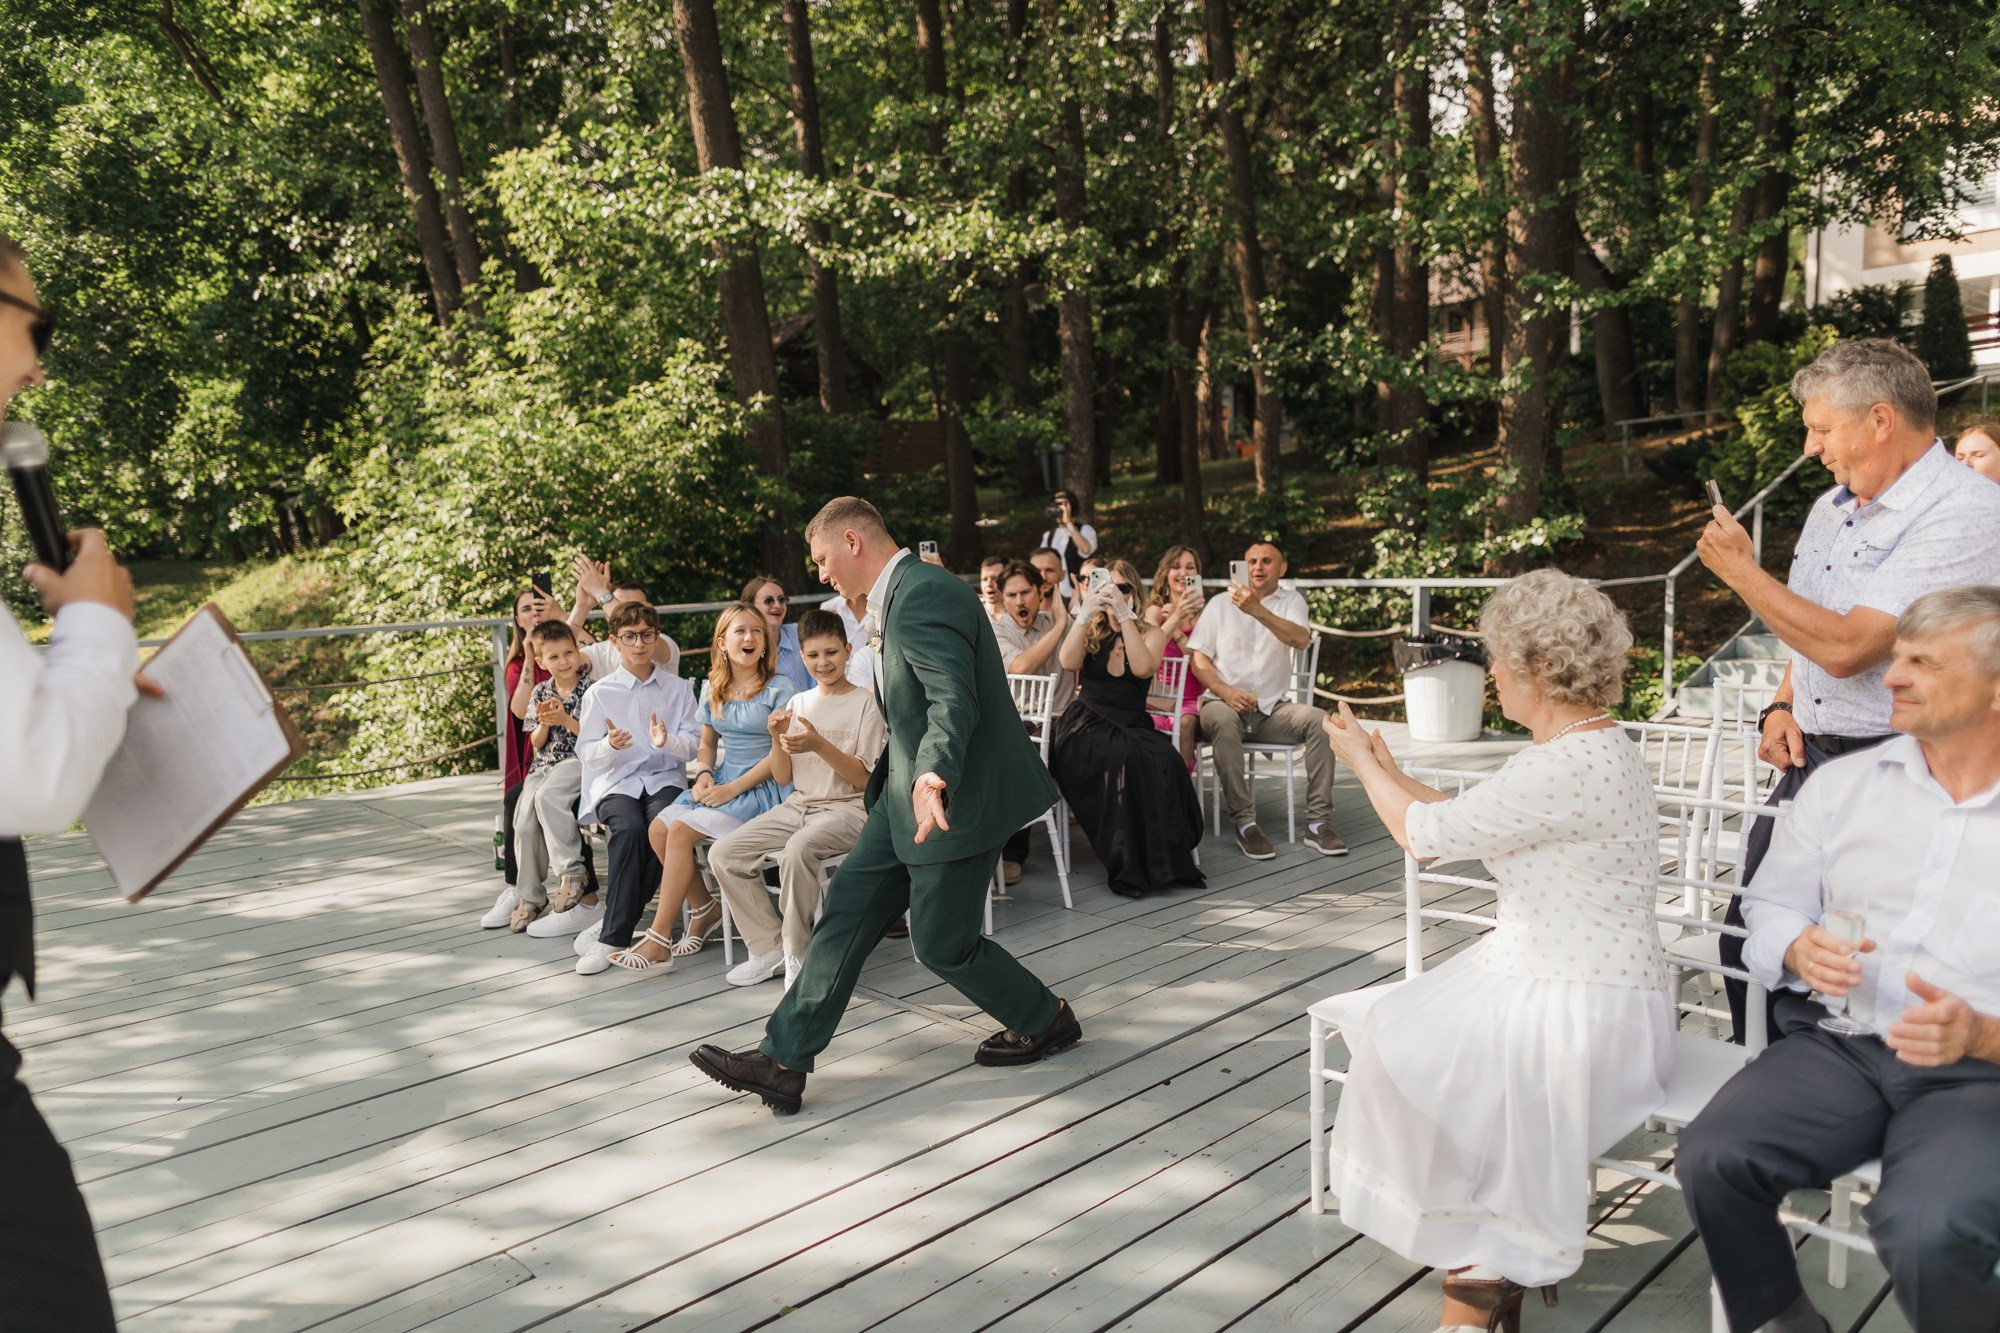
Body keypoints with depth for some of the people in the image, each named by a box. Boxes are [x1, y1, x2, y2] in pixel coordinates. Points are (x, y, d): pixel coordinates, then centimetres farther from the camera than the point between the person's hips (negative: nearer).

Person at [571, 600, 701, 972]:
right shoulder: (599, 693, 11)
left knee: (662, 825, -34)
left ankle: (611, 933, -26)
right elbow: (587, 754, 5)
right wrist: (610, 745, -18)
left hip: (665, 779, 1)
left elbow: (694, 743, 6)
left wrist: (667, 741, -16)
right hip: (616, 783, 0)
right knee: (630, 828, -35)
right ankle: (615, 930, -27)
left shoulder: (678, 688, 15)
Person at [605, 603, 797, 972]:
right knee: (658, 828, -17)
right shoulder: (712, 689, 13)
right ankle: (706, 907, 3)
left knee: (681, 831, -24)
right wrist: (703, 773, -2)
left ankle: (659, 940, -18)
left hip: (762, 786, -6)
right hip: (722, 779, 6)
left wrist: (732, 789, -16)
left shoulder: (778, 689, -5)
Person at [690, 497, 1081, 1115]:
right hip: (909, 792, 11)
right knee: (849, 904, 6)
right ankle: (783, 1060, 9)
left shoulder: (926, 595, -20)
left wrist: (933, 775, -48)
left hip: (954, 798, -11)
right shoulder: (900, 596, 14)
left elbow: (954, 699, -32)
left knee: (942, 942, 0)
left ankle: (1045, 1021, 25)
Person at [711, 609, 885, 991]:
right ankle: (768, 948, 1)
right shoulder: (798, 703, 11)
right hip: (798, 805, 6)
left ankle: (797, 955, -15)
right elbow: (783, 778, 11)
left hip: (847, 808, -6)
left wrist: (820, 745, -22)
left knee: (798, 850, -36)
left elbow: (866, 779, -10)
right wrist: (778, 740, -9)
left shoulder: (865, 703, -4)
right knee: (723, 853, -11)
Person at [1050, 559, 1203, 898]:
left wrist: (1125, 615, -13)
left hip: (1132, 724, 1)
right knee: (1124, 756, -36)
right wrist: (1085, 613, -14)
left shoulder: (1152, 634, 14)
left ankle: (1159, 860, -22)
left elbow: (1142, 668, -10)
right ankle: (1128, 867, -29)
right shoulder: (1090, 630, 17)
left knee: (1165, 759, -34)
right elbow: (1068, 663, -5)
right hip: (1087, 722, -1)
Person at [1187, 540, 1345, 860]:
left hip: (1274, 708, 2)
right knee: (1222, 721, -36)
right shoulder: (1219, 604, 11)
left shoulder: (1291, 601, 11)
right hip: (1225, 703, -1)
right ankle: (1245, 824, -34)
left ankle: (1318, 823, -22)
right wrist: (1226, 692, -15)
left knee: (1320, 720, -26)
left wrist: (1257, 610, -27)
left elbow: (1300, 639, -12)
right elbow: (1197, 657, 3)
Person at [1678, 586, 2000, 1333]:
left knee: (1925, 1234, -31)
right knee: (1711, 1159, -22)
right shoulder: (1843, 783, 11)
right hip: (1838, 1046, 3)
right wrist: (1798, 949, -6)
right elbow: (1771, 906, 15)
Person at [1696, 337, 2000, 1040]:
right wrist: (1782, 707, 6)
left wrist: (1741, 570, -13)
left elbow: (1845, 646, -23)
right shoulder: (1833, 507, 13)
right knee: (1746, 939, 10)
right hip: (1809, 764, 8)